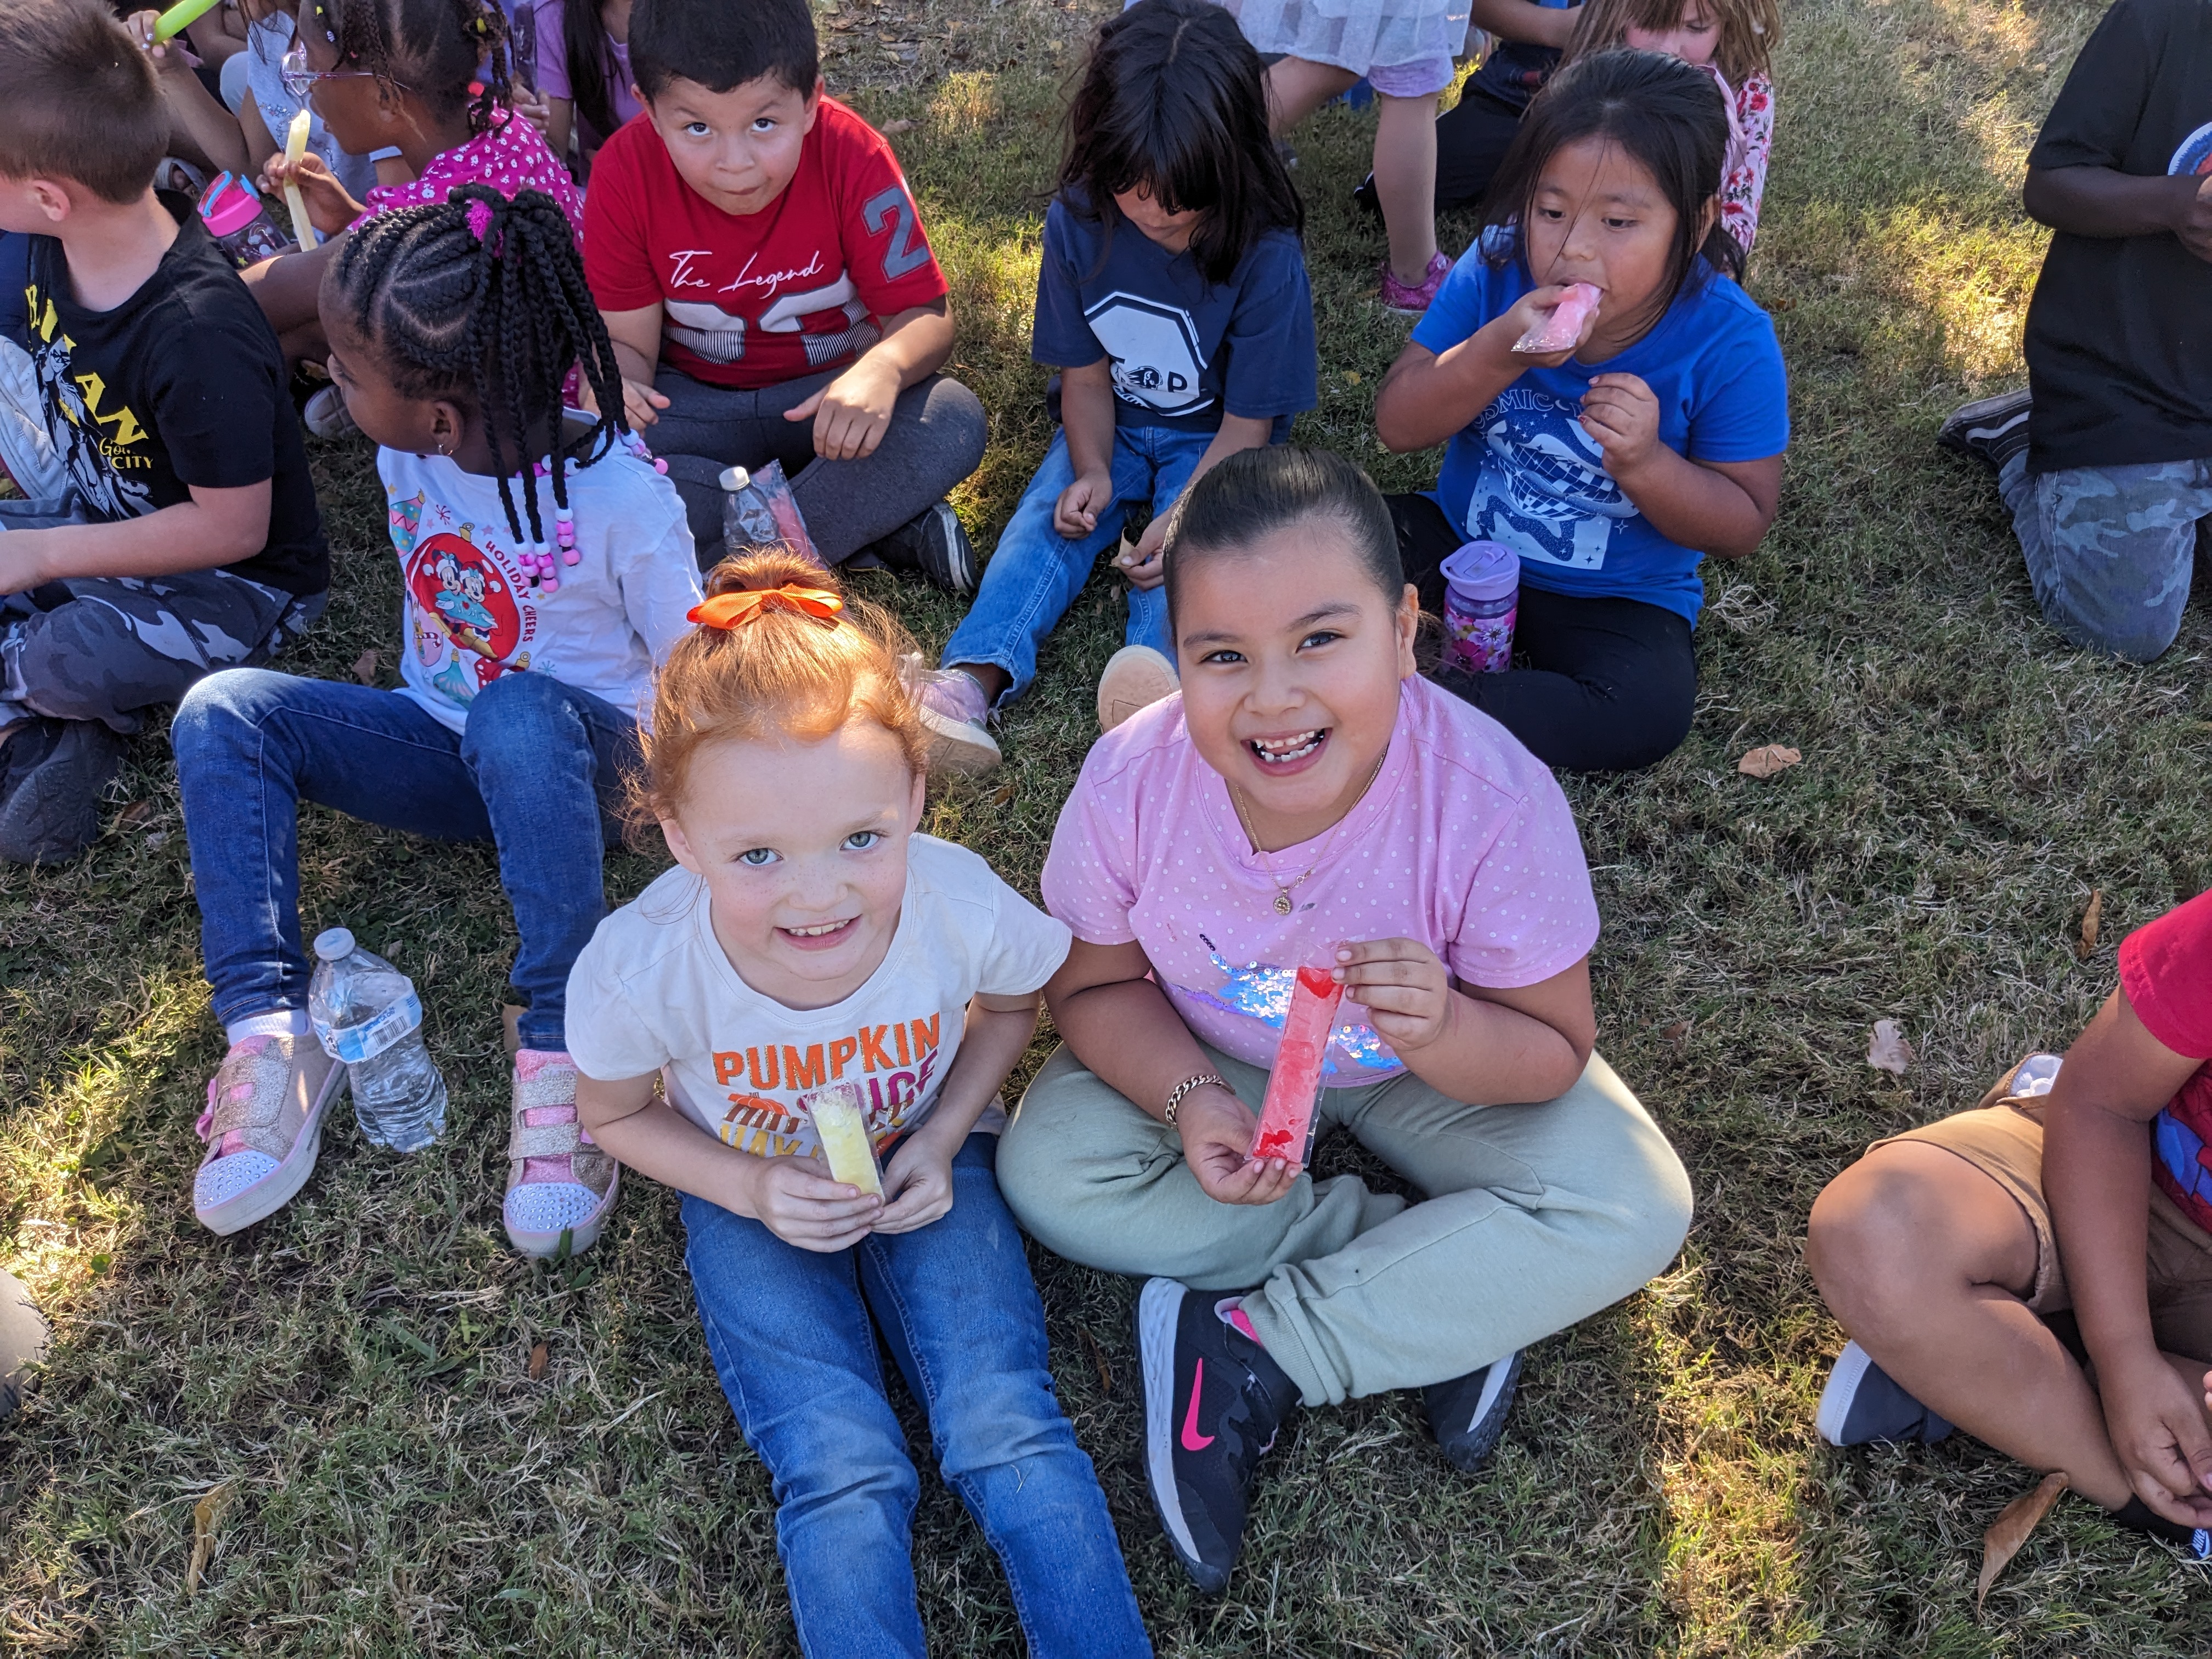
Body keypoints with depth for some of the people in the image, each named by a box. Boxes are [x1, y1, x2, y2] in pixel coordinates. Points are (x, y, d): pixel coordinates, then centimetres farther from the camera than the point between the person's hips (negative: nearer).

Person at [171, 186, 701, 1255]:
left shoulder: (617, 498, -23)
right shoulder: (410, 452, -8)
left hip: (574, 757, -6)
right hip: (443, 755, 6)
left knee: (515, 716, -41)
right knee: (222, 713, -16)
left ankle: (561, 1049, -36)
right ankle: (269, 1033, -22)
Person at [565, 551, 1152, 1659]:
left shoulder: (962, 907, -29)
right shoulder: (640, 969, -30)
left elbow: (1011, 1005, -2)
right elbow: (617, 1116, -7)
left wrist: (944, 1137, -15)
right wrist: (753, 1190, -21)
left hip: (919, 1164, 1)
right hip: (752, 1190, 0)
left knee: (1006, 1430, -14)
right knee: (836, 1475, -16)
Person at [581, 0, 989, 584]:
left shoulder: (852, 155, -20)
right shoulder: (627, 172, -16)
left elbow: (924, 314, -18)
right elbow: (627, 339, -10)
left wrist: (883, 369, -42)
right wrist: (609, 387, -35)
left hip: (831, 397, -1)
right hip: (695, 404, 1)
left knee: (953, 421, -31)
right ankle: (878, 519, -24)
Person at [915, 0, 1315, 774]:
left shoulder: (1265, 254, -23)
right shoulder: (1079, 221, -13)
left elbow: (1249, 423, -17)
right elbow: (1086, 371, -3)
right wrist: (1091, 471, -20)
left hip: (1212, 441, -3)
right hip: (1112, 427, 3)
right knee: (1049, 518, -23)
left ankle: (1159, 670, -57)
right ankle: (971, 678, -41)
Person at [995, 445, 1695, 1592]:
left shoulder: (1495, 800, -33)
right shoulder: (1130, 781, -28)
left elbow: (1552, 1057, -20)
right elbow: (1094, 985, -11)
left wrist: (1444, 1034, -43)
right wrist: (1191, 1098, -30)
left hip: (1434, 1066, -1)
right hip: (1209, 1057, 2)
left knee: (1633, 1214, -23)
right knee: (1050, 1173, -23)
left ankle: (1249, 1351, -17)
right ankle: (1450, 1297, -14)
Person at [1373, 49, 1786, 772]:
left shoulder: (1731, 343, -21)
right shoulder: (1497, 271, -15)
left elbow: (1742, 527, -14)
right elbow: (1397, 426, -15)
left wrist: (1645, 465, -34)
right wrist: (1497, 354, -33)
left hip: (1617, 597, -2)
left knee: (1651, 709, -31)